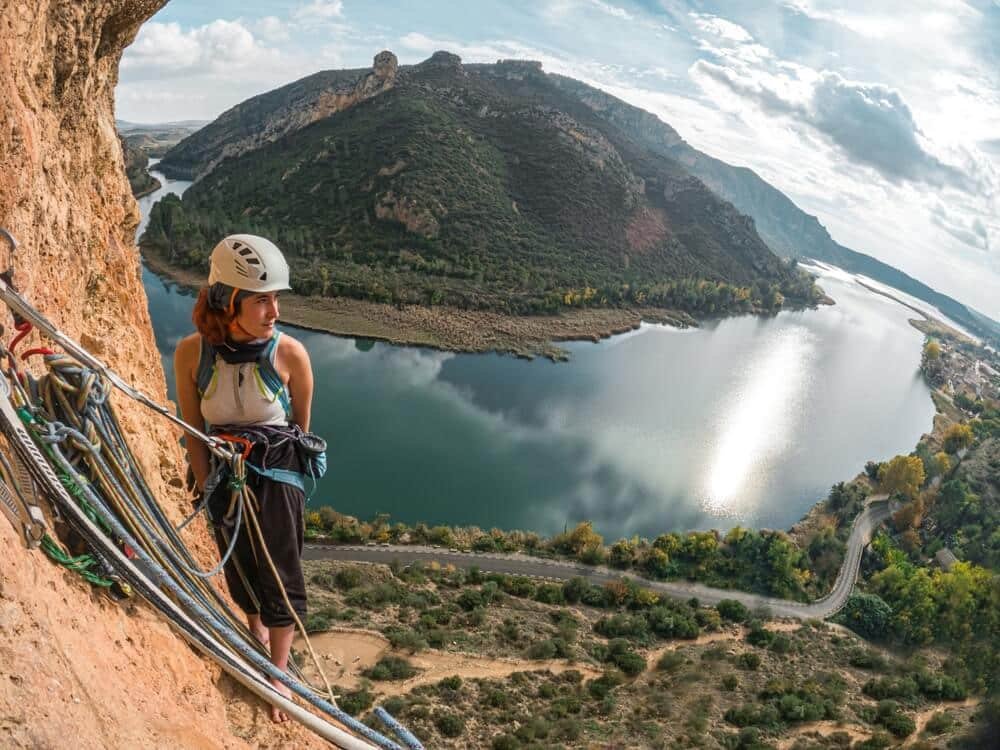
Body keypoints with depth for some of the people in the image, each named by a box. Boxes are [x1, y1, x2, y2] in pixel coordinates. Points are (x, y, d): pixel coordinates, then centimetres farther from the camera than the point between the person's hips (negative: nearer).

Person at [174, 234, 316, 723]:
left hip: (276, 471, -2)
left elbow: (302, 424, -4)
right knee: (239, 566, 21)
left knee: (280, 575, 2)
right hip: (221, 474, 2)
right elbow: (192, 430, -5)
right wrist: (208, 488, -2)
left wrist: (286, 471, 7)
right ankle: (256, 627, 51)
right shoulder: (191, 353, -18)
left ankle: (278, 674, 22)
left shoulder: (289, 353, -21)